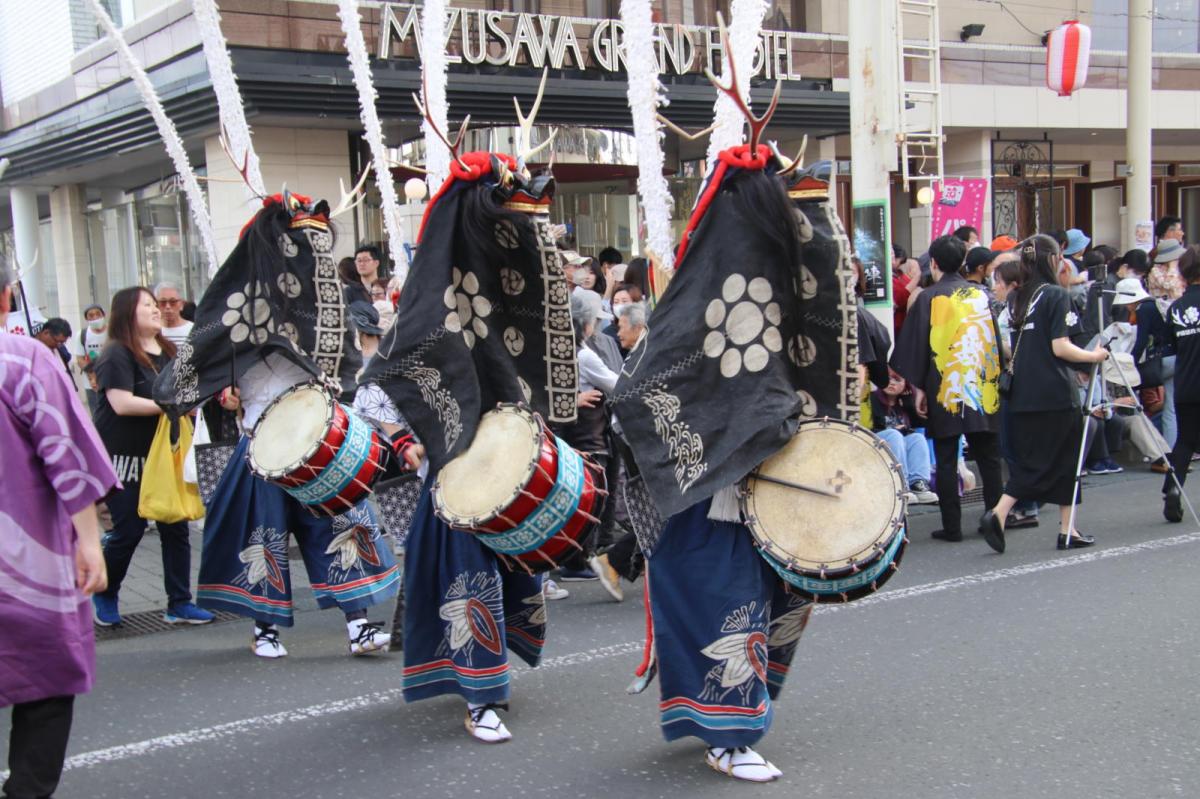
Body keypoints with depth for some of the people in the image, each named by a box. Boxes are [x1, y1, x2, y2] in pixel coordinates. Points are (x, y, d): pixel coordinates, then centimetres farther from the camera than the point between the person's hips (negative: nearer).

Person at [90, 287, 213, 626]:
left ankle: (179, 604, 10)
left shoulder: (168, 351, 12)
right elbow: (122, 403, -22)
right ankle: (105, 594, 23)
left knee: (175, 527, 2)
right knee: (128, 531, -2)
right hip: (124, 457, -7)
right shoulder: (117, 354, -12)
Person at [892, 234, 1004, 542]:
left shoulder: (929, 298, -6)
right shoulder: (981, 294, 6)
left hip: (945, 391, -4)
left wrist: (918, 387, -1)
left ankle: (952, 526, 2)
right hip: (983, 389, 4)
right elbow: (996, 340, 11)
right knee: (988, 457, 12)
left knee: (946, 461, 2)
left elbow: (916, 345, -7)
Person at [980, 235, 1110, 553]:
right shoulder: (1056, 295, -9)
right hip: (1056, 394, -6)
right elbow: (1060, 347, -15)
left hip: (1024, 394, 6)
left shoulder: (1022, 297, 11)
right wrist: (1093, 356, 1)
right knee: (1063, 459, 4)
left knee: (1029, 461, 11)